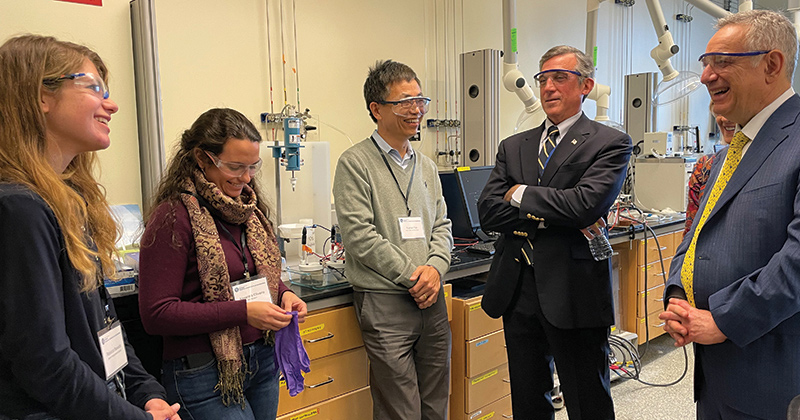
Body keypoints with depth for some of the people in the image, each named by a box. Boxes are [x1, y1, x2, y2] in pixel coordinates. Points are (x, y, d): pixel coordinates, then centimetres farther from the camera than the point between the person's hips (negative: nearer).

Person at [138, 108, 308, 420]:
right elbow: (156, 314, -17)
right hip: (205, 371, -7)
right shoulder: (174, 216, -15)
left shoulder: (250, 206, 6)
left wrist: (282, 293, -3)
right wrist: (243, 312, -21)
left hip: (262, 359, 7)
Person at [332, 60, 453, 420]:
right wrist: (413, 275, -13)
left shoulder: (425, 165, 15)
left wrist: (434, 268, -6)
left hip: (431, 298, 6)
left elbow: (441, 225, 14)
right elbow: (360, 236, -14)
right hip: (384, 301, -6)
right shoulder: (355, 163, -6)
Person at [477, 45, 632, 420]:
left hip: (574, 293, -4)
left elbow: (585, 204, -20)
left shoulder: (610, 144, -3)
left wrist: (521, 193, -8)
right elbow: (488, 212, -1)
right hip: (518, 291, 5)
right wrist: (550, 217, -14)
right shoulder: (513, 147, 11)